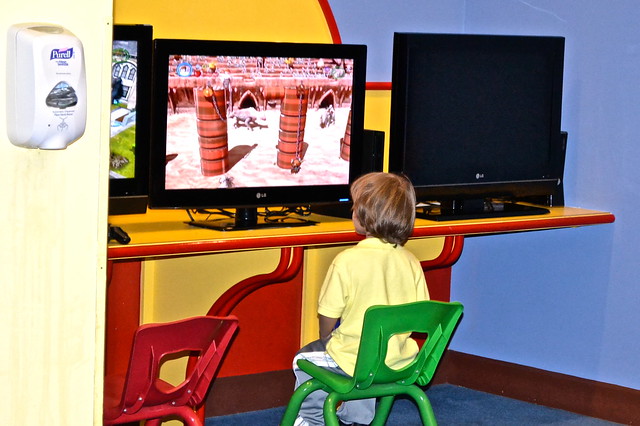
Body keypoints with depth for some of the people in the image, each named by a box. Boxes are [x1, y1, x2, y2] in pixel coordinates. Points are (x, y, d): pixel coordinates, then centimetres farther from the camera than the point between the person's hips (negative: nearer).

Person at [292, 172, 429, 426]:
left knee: (305, 359, 23)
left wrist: (325, 339, 10)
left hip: (353, 360, -5)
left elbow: (328, 315, -12)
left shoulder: (347, 261, -19)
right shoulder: (410, 261, -5)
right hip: (398, 361, 5)